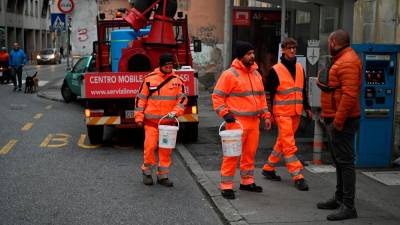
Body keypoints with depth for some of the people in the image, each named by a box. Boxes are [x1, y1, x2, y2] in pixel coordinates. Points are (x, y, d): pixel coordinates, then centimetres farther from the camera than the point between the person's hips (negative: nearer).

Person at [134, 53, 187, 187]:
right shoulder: (149, 79, -1)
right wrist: (139, 117, -1)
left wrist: (175, 112, -14)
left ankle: (163, 176, 16)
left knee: (166, 150, 5)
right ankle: (147, 172, 15)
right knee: (150, 146, -4)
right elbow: (141, 98, 2)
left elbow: (183, 98, 2)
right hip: (151, 121, -2)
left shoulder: (177, 81, 4)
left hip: (169, 121, 2)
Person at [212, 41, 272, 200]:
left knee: (250, 153, 14)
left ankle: (247, 181, 28)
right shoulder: (230, 74, -9)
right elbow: (217, 96, -8)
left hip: (254, 121, 7)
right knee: (232, 154, -6)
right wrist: (225, 114, -17)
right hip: (237, 122, -7)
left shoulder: (256, 74, 14)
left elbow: (261, 96, 22)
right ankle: (226, 186, 1)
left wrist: (266, 115, 16)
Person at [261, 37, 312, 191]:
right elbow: (269, 93, -5)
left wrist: (307, 107, 16)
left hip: (296, 112, 6)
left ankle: (268, 168, 27)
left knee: (282, 142, 14)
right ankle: (297, 176, -5)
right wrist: (269, 113, -8)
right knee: (289, 145, -8)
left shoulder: (299, 68, 11)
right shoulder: (276, 70, -7)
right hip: (282, 113, -6)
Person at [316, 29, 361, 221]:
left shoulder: (347, 62, -16)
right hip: (334, 119, 11)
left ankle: (348, 206, -5)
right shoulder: (341, 60, 18)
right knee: (339, 160, 17)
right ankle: (340, 198, 28)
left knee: (345, 161, -8)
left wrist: (338, 121, -25)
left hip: (341, 121, -11)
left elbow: (349, 94, -25)